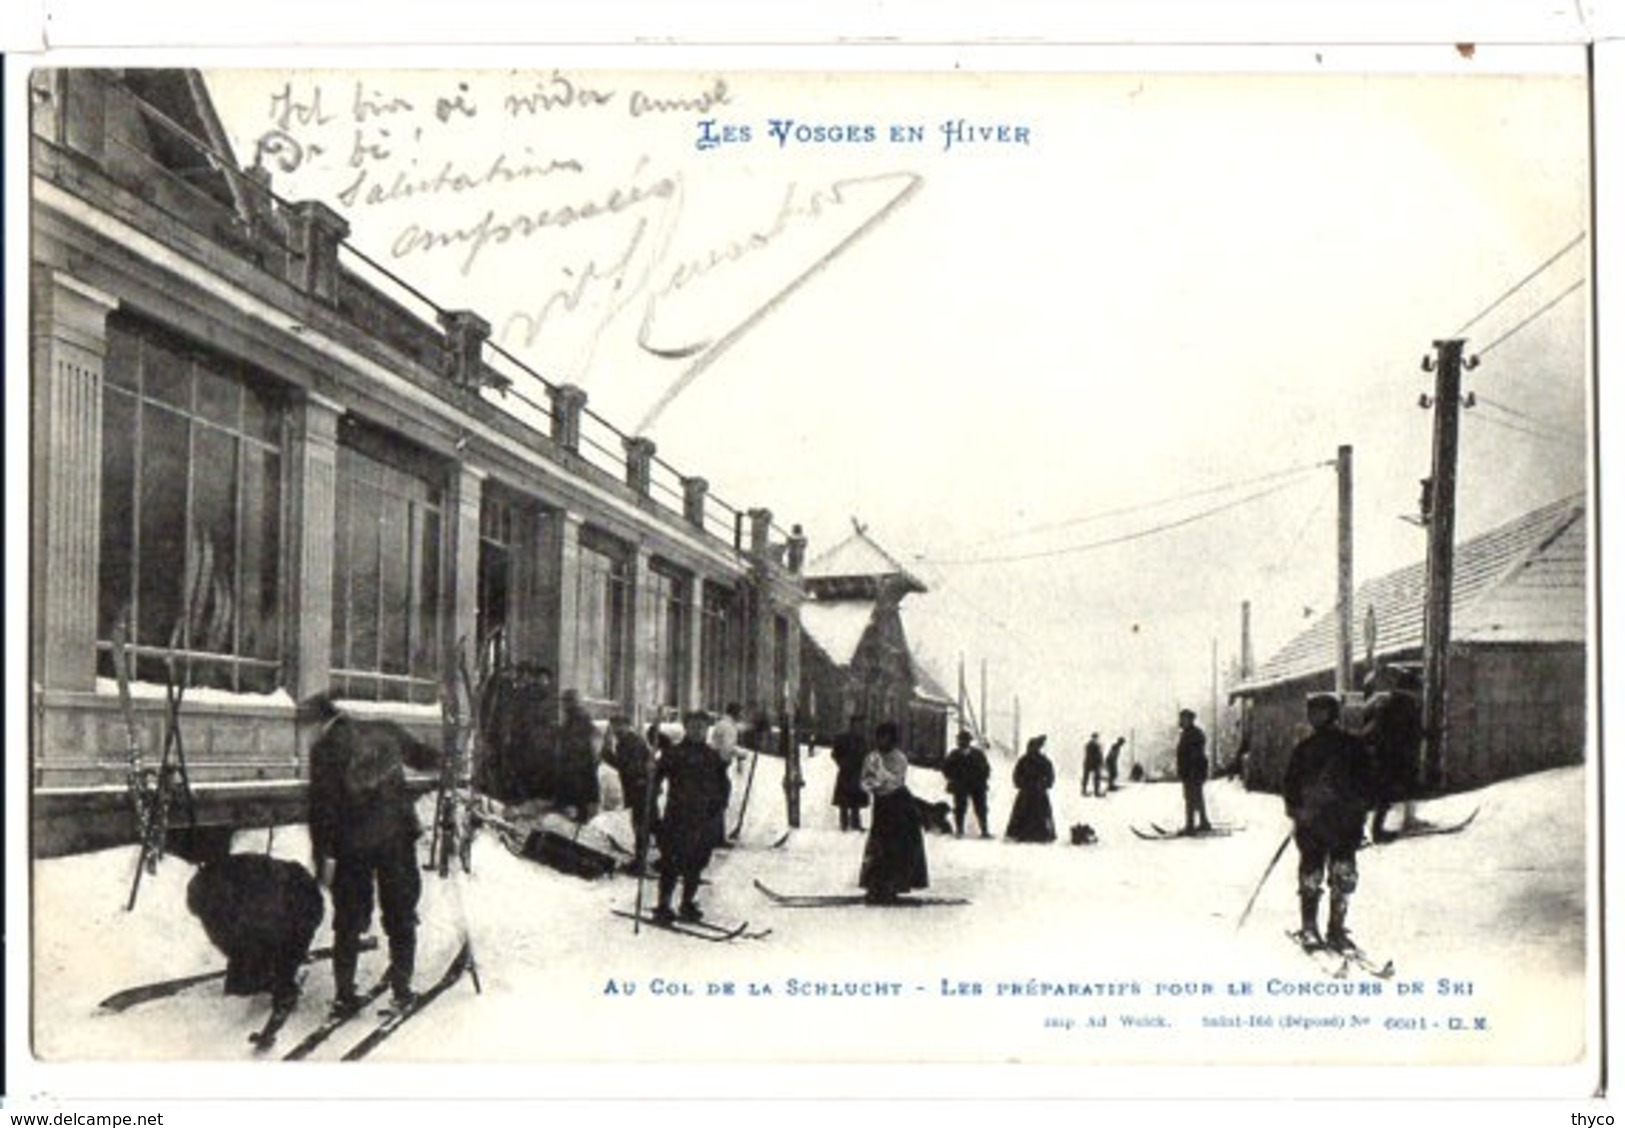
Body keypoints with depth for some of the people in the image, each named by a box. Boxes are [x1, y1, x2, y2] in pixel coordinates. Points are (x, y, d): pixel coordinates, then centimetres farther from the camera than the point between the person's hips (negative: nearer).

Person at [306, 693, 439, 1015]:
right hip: (397, 837, 2)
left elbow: (323, 805, -10)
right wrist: (441, 759, 41)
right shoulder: (386, 732, 5)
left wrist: (324, 855, -8)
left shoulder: (325, 747, -4)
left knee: (349, 919, 10)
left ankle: (345, 992, 10)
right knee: (400, 915, 12)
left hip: (352, 844, -2)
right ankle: (402, 986, 10)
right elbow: (423, 757, 19)